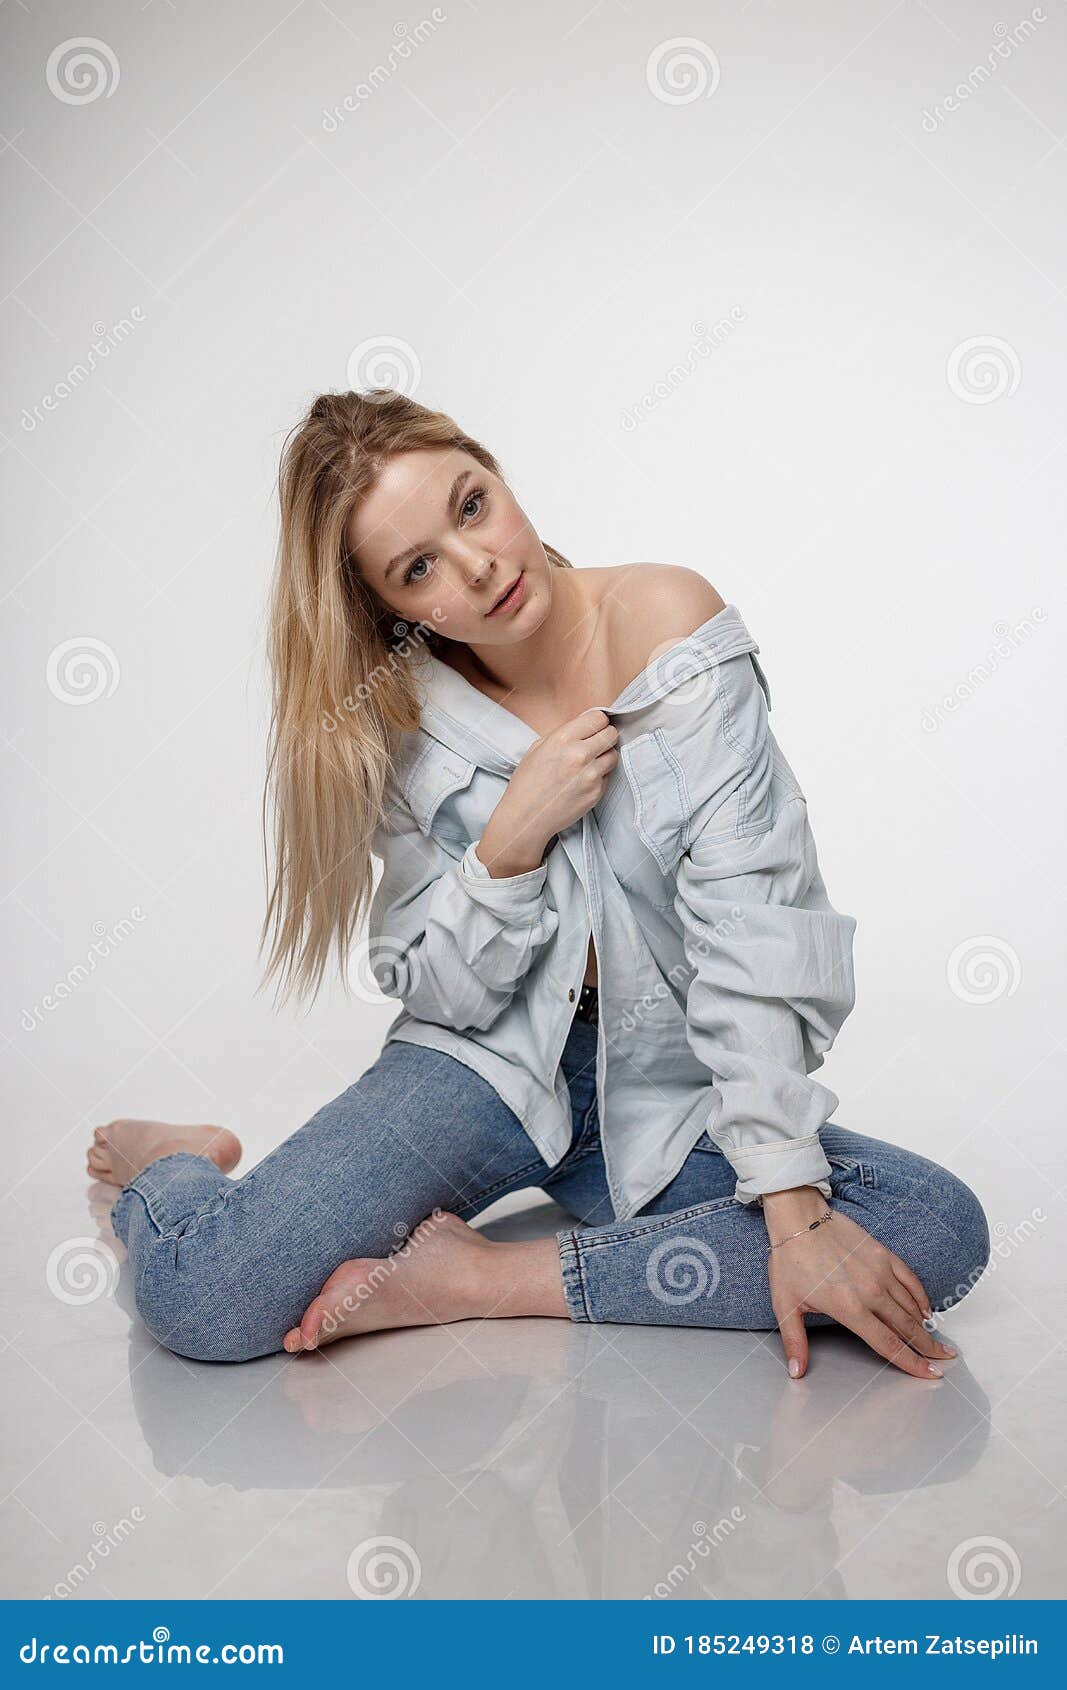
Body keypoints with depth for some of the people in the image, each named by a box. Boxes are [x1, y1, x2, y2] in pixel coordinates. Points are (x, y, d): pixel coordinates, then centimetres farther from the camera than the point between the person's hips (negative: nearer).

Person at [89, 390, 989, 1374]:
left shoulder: (665, 622, -14)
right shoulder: (401, 721, -7)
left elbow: (755, 929, -18)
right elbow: (438, 992, -5)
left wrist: (794, 1205, -24)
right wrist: (511, 839, -23)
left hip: (671, 1098, 1)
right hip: (490, 1067, 0)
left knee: (943, 1229, -26)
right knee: (201, 1298, -24)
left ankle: (489, 1278, -19)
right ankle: (175, 1169, 14)